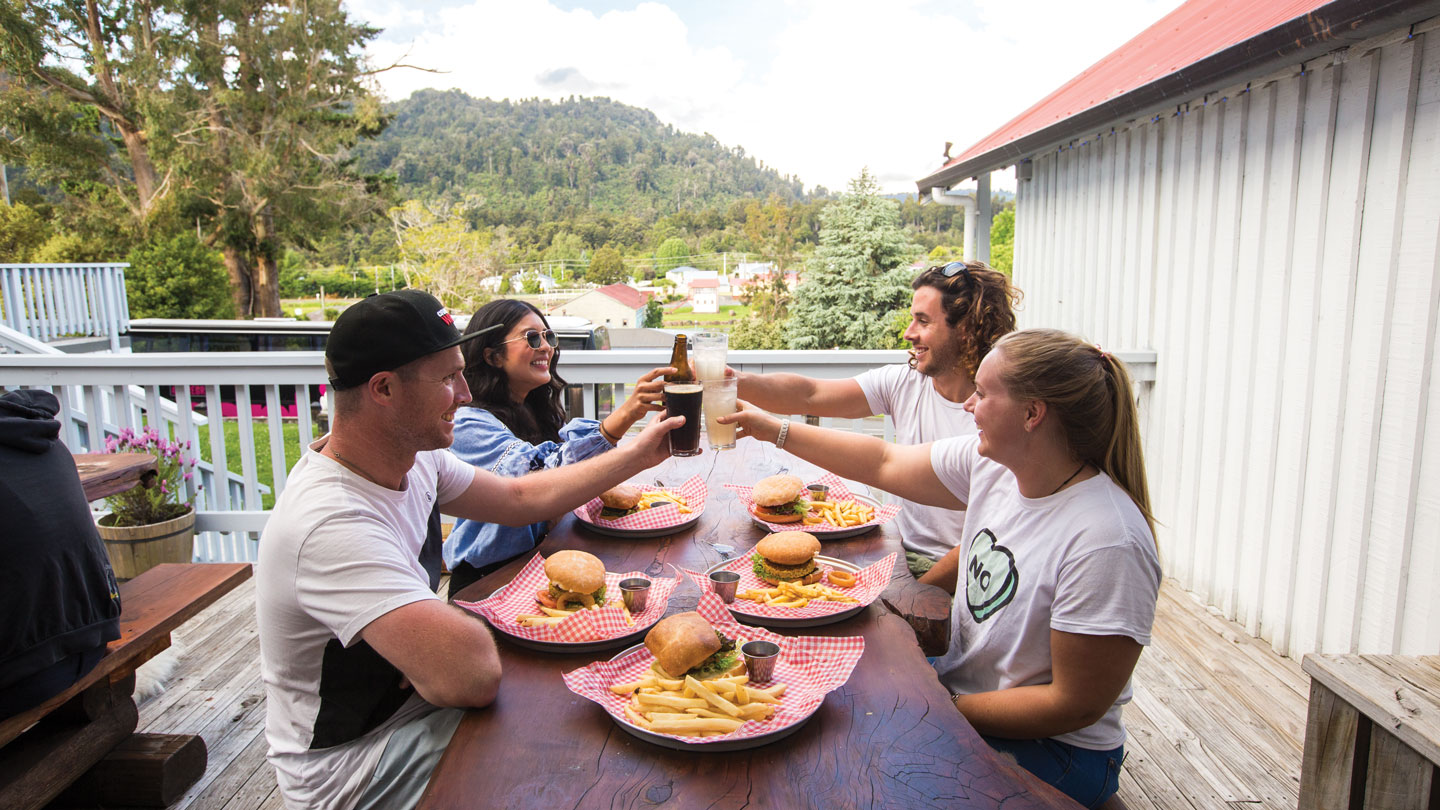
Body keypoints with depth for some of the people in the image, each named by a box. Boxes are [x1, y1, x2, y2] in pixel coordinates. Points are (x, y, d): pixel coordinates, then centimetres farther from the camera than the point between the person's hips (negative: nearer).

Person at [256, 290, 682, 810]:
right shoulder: (332, 523, -35)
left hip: (410, 700, 8)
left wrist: (637, 455, 7)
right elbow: (471, 673, -43)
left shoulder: (415, 458, -6)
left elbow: (520, 498, 8)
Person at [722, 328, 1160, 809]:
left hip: (1050, 748, -6)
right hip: (957, 687, 7)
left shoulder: (1108, 543, -29)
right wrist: (774, 430, 8)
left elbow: (1076, 705, -23)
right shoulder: (990, 462, -7)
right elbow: (884, 463, 4)